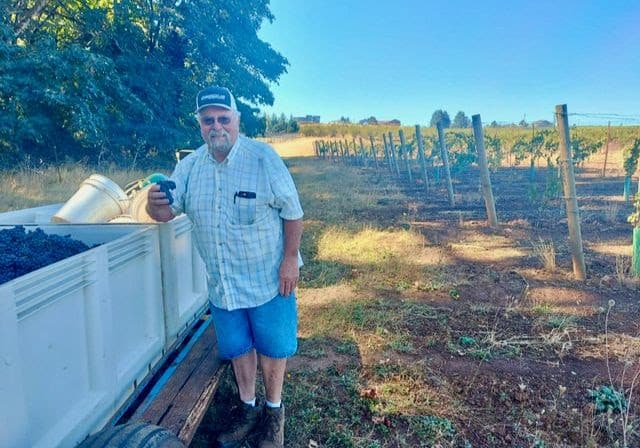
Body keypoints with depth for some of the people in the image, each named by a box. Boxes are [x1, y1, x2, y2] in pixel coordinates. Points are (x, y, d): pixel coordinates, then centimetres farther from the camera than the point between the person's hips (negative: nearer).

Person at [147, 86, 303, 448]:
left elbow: (293, 213, -12)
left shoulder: (264, 158, -15)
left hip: (267, 277, -4)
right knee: (237, 347, 18)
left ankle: (274, 411, 33)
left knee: (272, 346, 10)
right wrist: (154, 203, -24)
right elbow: (167, 212, 0)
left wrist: (290, 259, -16)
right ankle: (248, 409, 40)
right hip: (222, 282, 4)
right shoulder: (189, 166, -1)